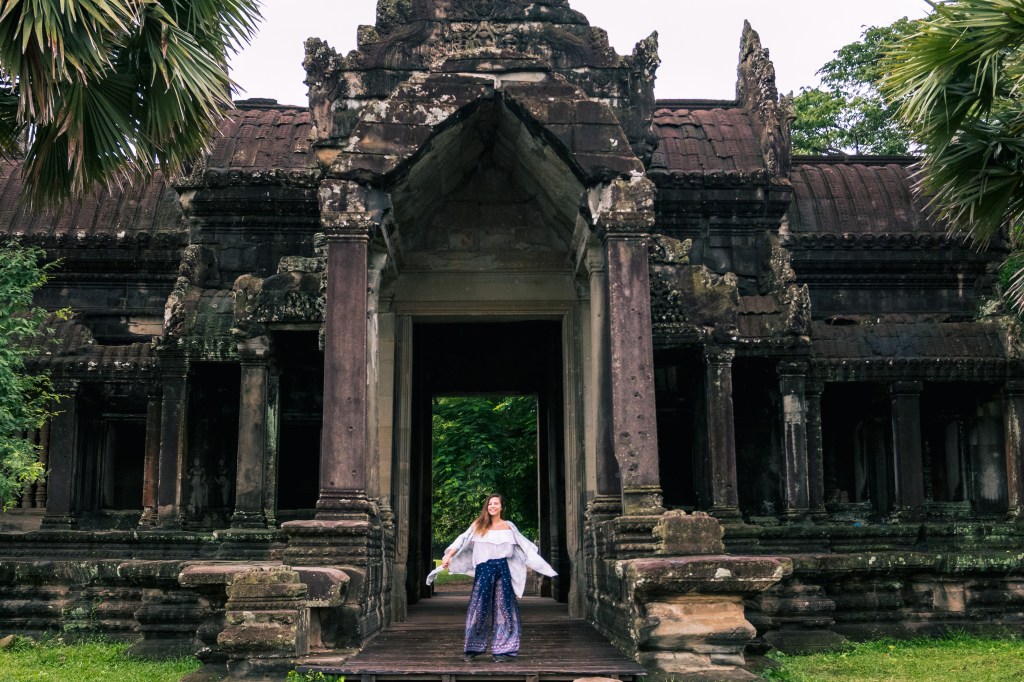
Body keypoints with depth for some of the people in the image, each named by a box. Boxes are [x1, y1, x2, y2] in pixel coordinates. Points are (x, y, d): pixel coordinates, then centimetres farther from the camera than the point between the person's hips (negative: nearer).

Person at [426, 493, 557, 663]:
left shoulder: (508, 526, 9)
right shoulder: (478, 525, 4)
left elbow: (523, 545, 16)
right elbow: (462, 540, -1)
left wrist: (538, 563, 16)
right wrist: (448, 556, -14)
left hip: (502, 569, 1)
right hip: (483, 569, -1)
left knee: (502, 608, 2)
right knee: (479, 607, -1)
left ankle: (502, 650, 6)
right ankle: (472, 648, 8)